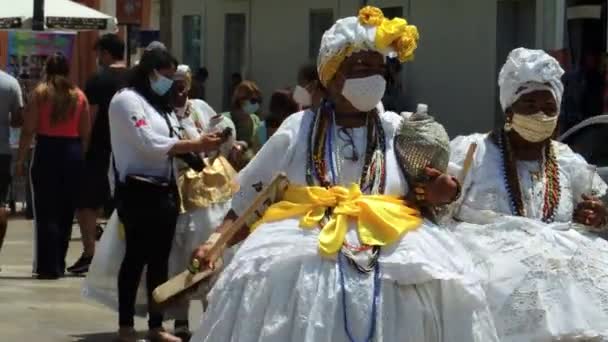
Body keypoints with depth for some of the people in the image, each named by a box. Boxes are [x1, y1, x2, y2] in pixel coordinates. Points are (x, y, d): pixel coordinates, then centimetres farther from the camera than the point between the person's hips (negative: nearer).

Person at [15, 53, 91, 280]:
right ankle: (58, 264, 19)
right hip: (73, 153, 3)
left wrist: (20, 159, -1)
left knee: (46, 212, 1)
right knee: (66, 212, 12)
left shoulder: (40, 93, -1)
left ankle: (48, 266, -3)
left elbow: (29, 130, -5)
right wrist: (81, 157, 10)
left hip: (47, 152, -3)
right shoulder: (79, 96, 6)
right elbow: (86, 133, 3)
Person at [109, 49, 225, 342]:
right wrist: (196, 145, -18)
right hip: (139, 191, -8)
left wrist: (199, 146, -2)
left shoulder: (161, 105, 19)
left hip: (165, 189, 8)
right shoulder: (126, 100, -8)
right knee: (136, 256, -4)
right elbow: (150, 144, -17)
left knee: (160, 258, 10)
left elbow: (168, 144, 15)